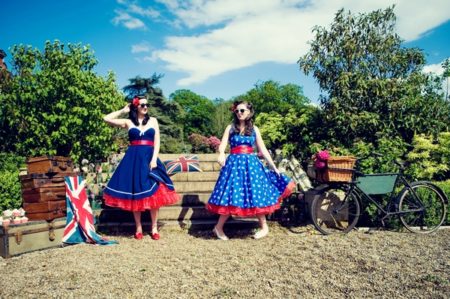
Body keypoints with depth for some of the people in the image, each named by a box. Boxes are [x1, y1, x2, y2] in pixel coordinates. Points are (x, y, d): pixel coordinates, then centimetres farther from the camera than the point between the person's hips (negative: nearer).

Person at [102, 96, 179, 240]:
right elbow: (106, 119, 6)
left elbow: (157, 142, 5)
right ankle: (138, 228, 14)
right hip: (133, 159, 0)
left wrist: (154, 159, -8)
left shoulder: (153, 121, 11)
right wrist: (123, 110, 10)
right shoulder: (128, 122, 9)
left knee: (153, 194, -4)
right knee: (135, 194, 2)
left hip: (149, 158, 0)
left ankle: (154, 228, 6)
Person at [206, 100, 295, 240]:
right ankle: (218, 227, 11)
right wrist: (221, 154, -31)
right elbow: (222, 145, -7)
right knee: (231, 196, -4)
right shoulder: (230, 128, 5)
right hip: (234, 164, -1)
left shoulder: (254, 129, 8)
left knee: (256, 194, 0)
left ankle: (264, 227, 16)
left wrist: (274, 167, 5)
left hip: (251, 164, 1)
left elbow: (263, 150, 9)